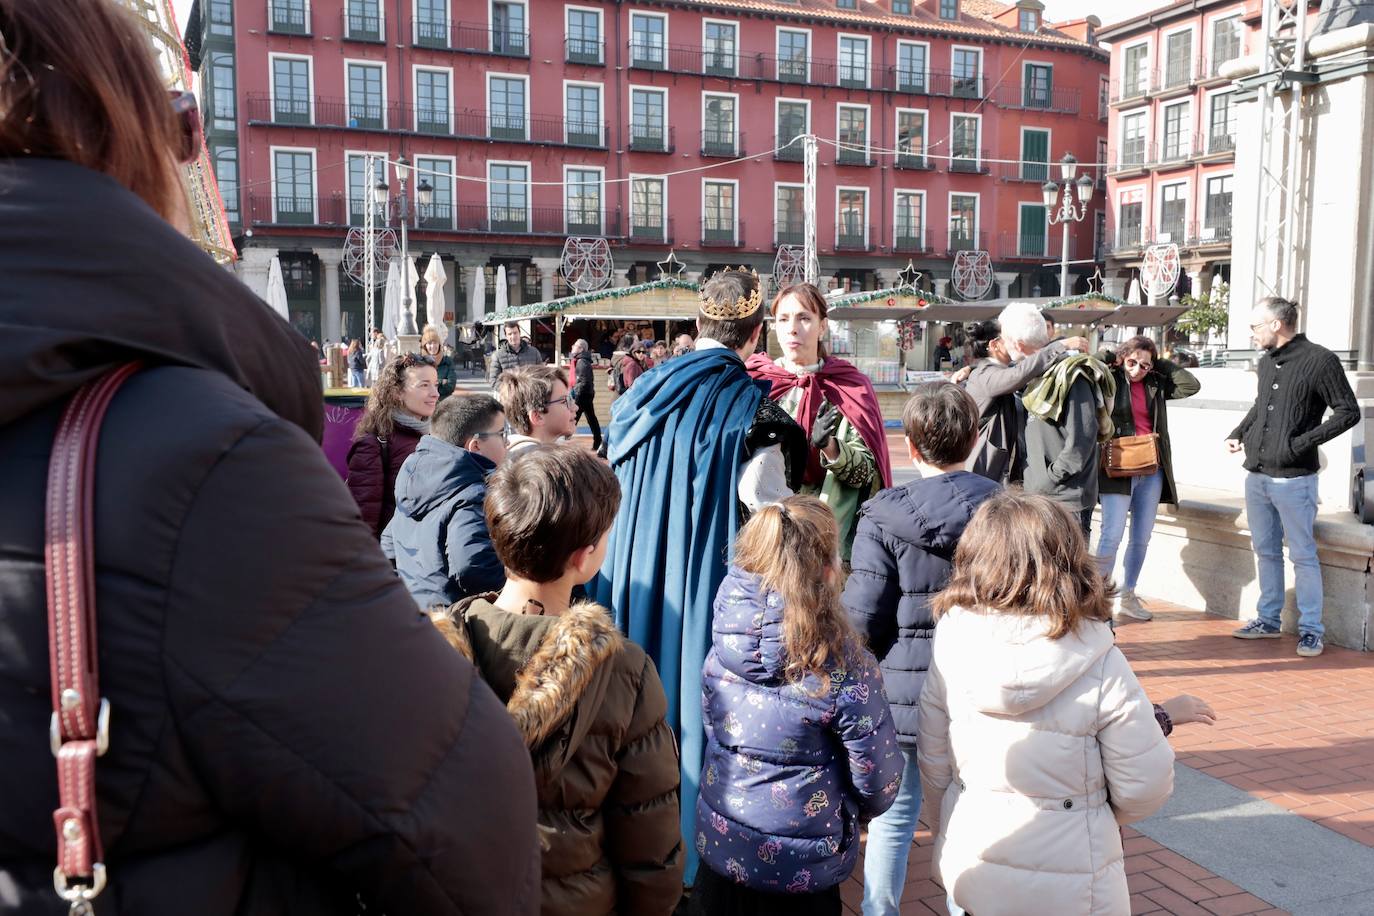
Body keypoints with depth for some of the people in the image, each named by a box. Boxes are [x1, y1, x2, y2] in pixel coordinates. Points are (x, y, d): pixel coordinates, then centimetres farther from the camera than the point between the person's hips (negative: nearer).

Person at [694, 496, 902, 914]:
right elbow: (878, 782, -14)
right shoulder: (841, 666, -24)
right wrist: (847, 816, 8)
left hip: (719, 848, 4)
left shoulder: (721, 648, -12)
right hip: (799, 873, -4)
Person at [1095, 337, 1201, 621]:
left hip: (1152, 471, 5)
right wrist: (1108, 360, -8)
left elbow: (1191, 385, 5)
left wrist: (1162, 365, 3)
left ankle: (1127, 596, 21)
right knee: (1112, 536, -11)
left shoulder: (1155, 384, 10)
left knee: (1142, 538, 10)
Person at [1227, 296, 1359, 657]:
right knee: (1265, 551, 14)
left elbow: (1348, 412, -10)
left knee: (1302, 555, 0)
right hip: (1257, 475, 7)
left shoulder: (1319, 360, -10)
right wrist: (1238, 433, 11)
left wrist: (1303, 442, -17)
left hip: (1294, 478, -7)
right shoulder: (1267, 362, 11)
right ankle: (1268, 620, 25)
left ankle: (1311, 630, 9)